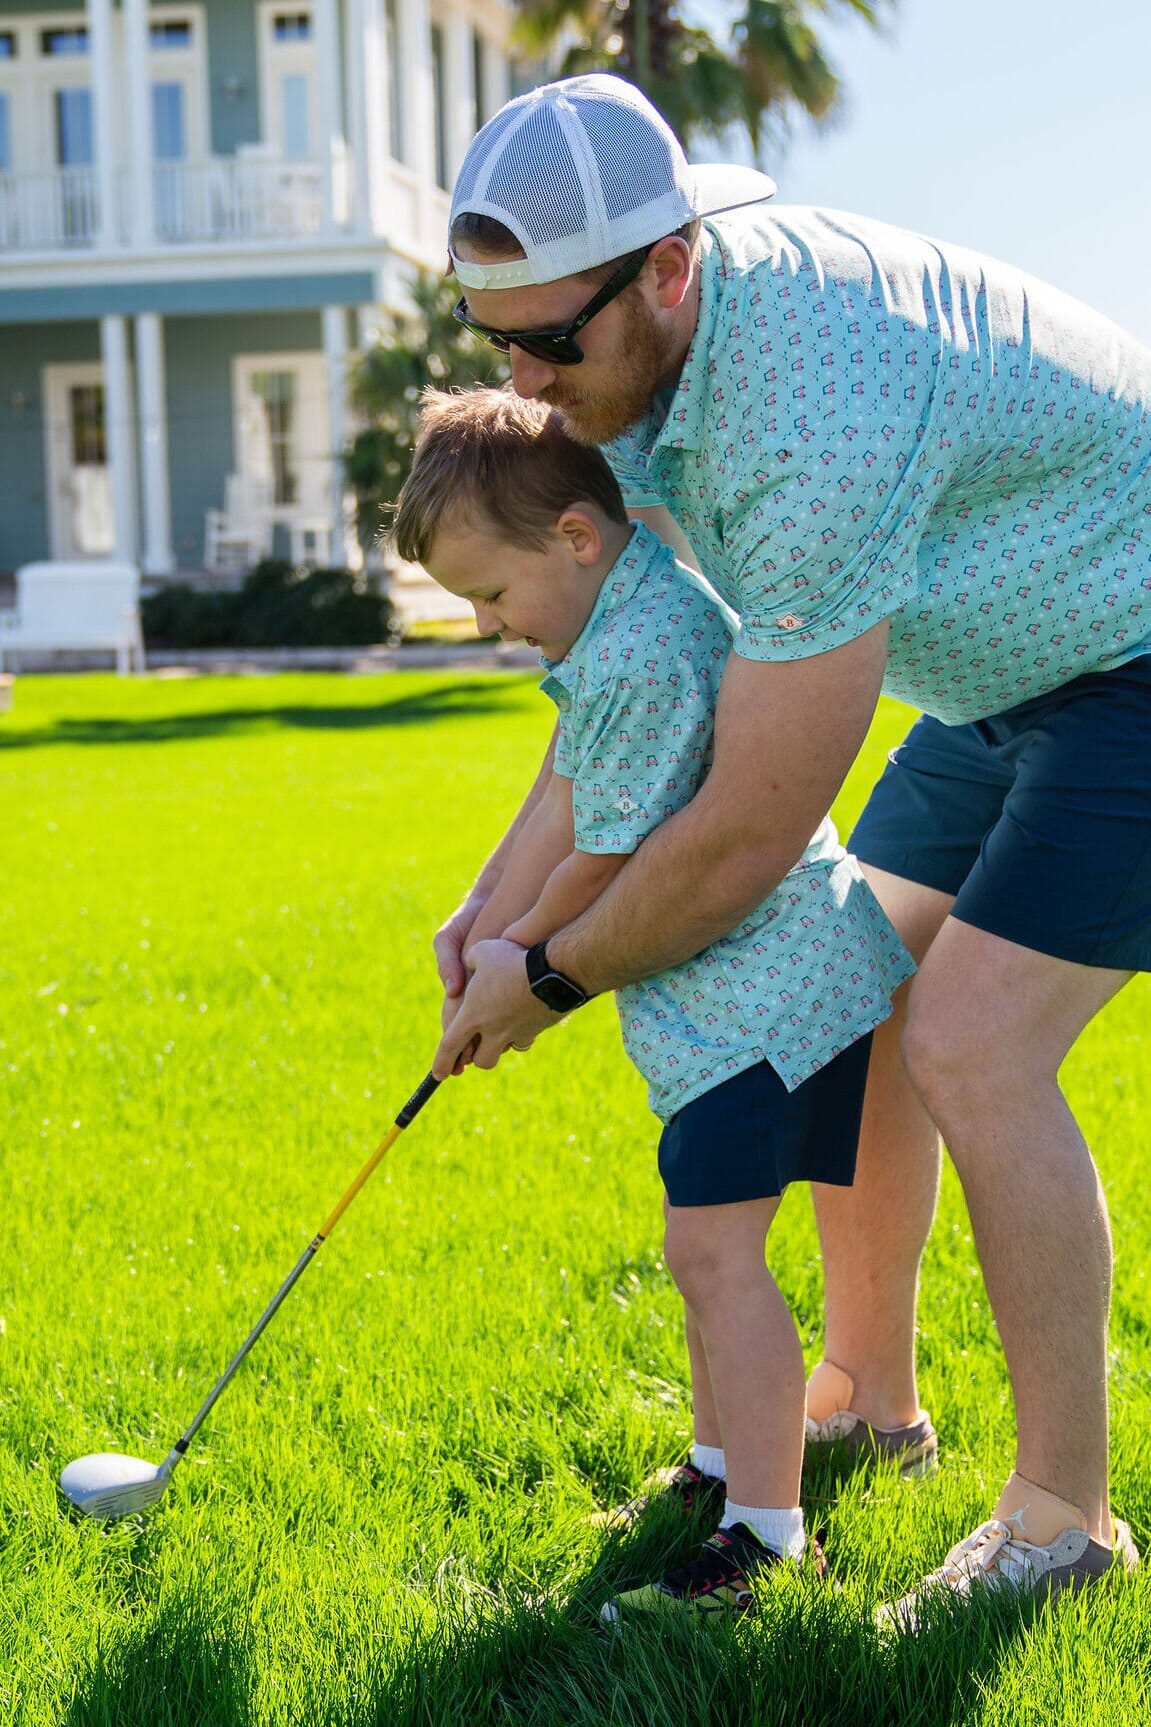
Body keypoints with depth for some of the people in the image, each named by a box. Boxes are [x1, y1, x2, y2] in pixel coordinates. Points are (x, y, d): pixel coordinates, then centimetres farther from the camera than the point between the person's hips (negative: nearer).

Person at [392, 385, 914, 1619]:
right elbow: (560, 811, 13)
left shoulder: (646, 651, -25)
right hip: (727, 977, 11)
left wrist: (525, 958, 1)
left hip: (765, 979, -11)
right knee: (705, 1246, 19)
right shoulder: (619, 615, 9)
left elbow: (603, 862, -17)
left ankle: (765, 1537, -5)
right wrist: (486, 941, 9)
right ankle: (721, 1468, 33)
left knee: (714, 1250, -12)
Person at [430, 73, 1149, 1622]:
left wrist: (552, 977, -15)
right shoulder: (650, 343, -6)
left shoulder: (817, 416, -37)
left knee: (970, 1047, -18)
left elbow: (753, 828, -30)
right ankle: (864, 1393, 26)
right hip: (1002, 678, 10)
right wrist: (506, 886, 5)